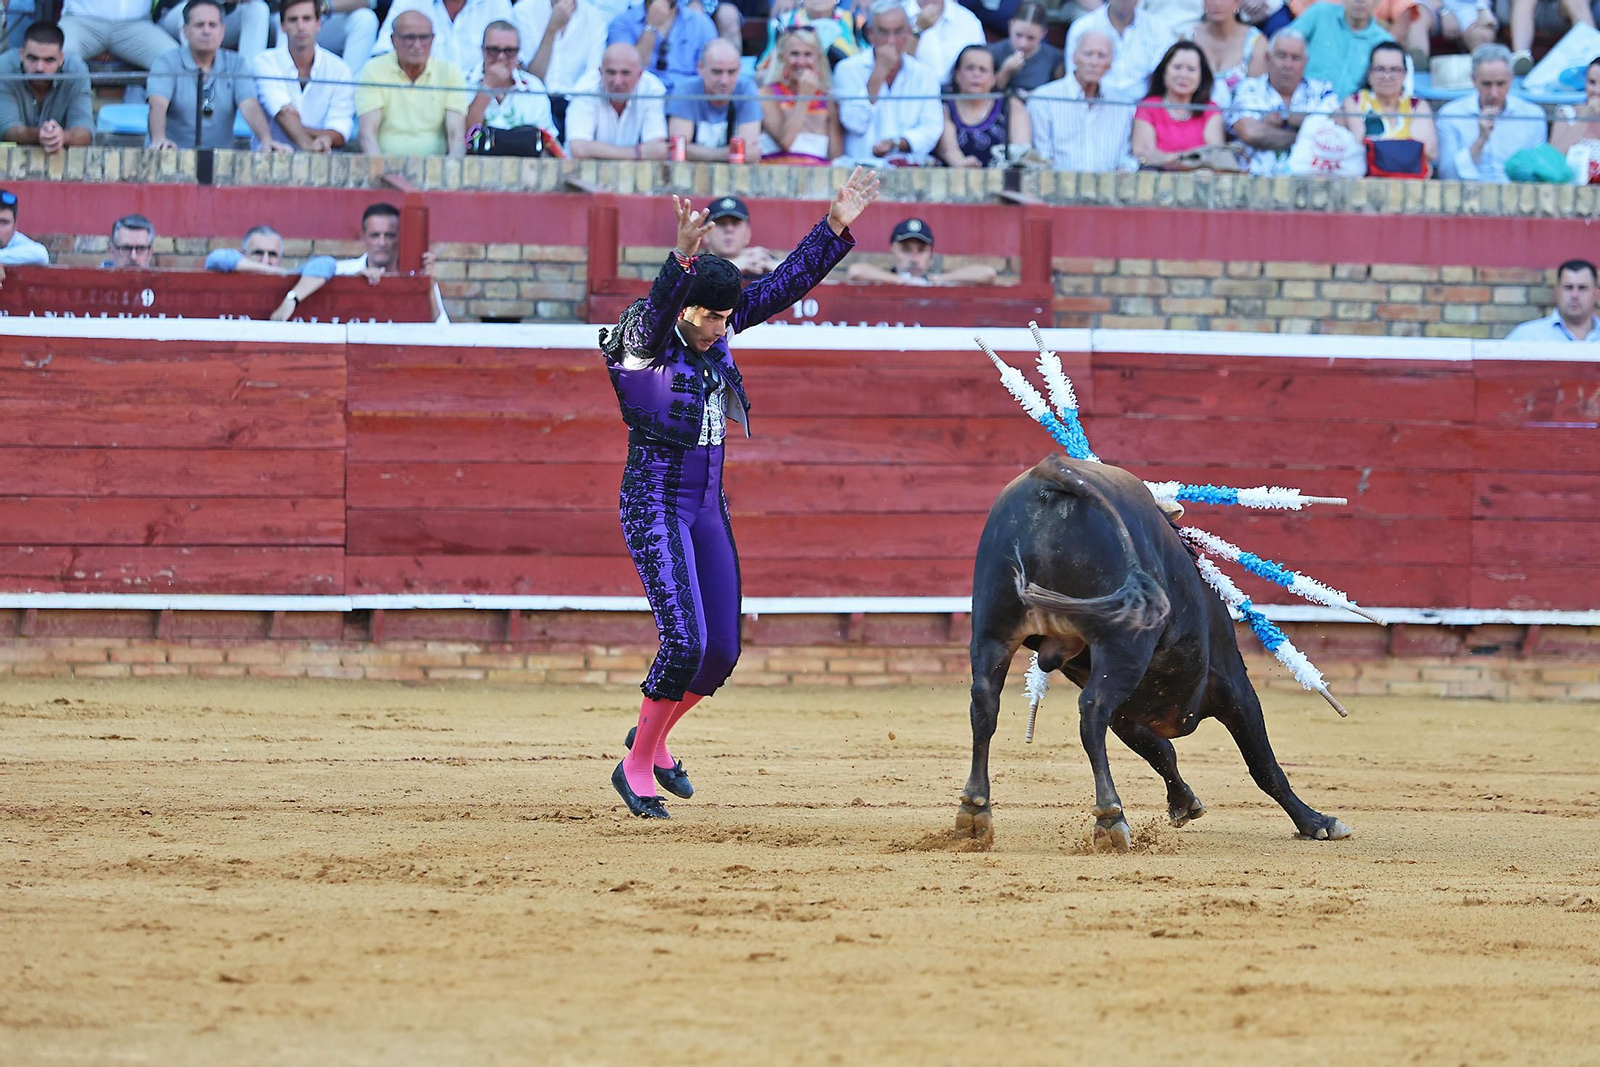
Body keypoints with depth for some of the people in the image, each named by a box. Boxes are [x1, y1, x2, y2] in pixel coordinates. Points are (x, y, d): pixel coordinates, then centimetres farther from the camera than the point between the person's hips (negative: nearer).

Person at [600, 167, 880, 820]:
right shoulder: (643, 341, -15)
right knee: (685, 642, -17)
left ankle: (653, 739, 31)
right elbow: (657, 308, -38)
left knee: (722, 653, 6)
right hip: (654, 504, -7)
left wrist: (835, 228, 0)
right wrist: (682, 260, -57)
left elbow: (784, 285, 8)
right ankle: (637, 767, 0)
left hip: (708, 507, 7)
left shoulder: (718, 331, 4)